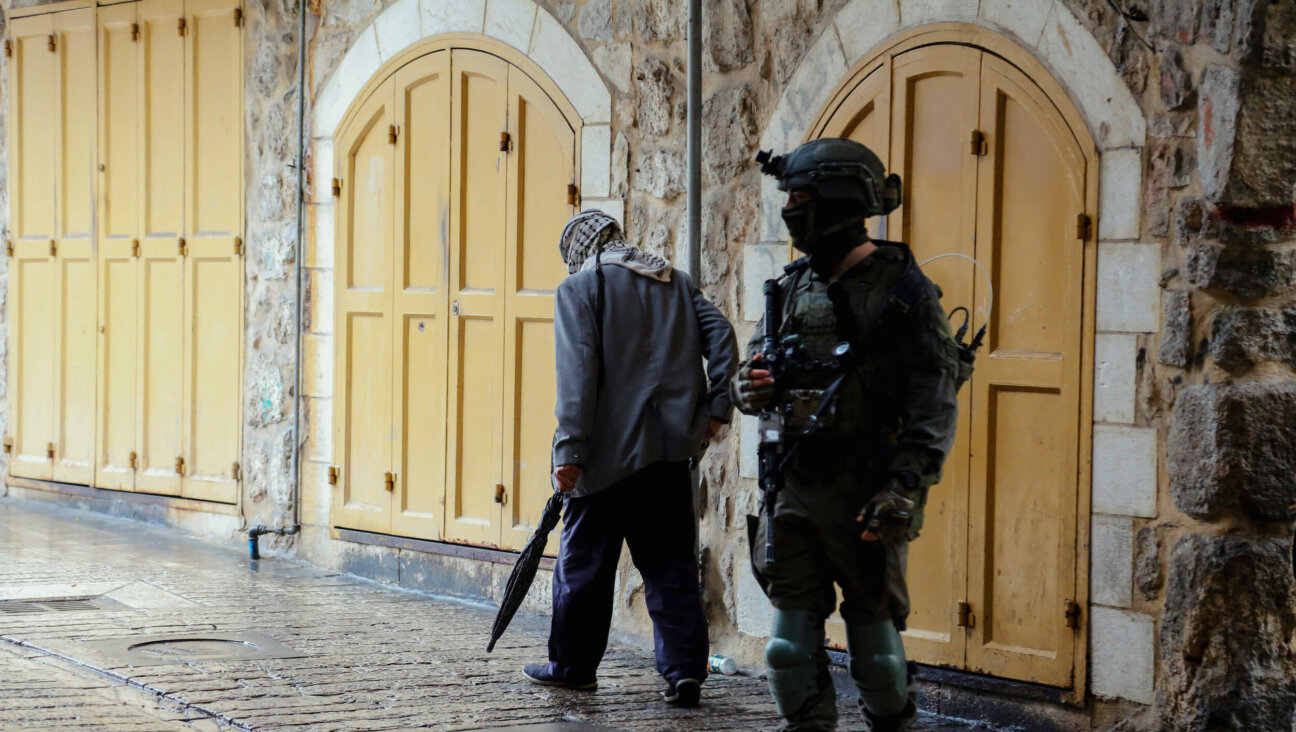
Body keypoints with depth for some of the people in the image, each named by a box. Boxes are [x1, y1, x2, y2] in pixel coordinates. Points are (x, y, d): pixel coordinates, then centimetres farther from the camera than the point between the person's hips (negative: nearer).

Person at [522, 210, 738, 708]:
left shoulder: (579, 288, -2)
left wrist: (570, 450, -15)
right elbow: (721, 336, 4)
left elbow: (577, 373, -12)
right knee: (670, 563, 7)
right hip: (672, 446, 5)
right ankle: (684, 668, -2)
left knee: (584, 559, 9)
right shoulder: (674, 282, 15)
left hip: (609, 449, -4)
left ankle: (572, 664, 18)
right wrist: (716, 406, 4)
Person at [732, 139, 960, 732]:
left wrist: (905, 489, -19)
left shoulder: (903, 289, -7)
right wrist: (750, 388, -6)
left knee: (874, 628, 4)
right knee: (792, 632, 6)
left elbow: (934, 400, -11)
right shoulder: (792, 287, 11)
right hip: (792, 484, 6)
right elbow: (758, 365, 20)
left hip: (864, 493, -6)